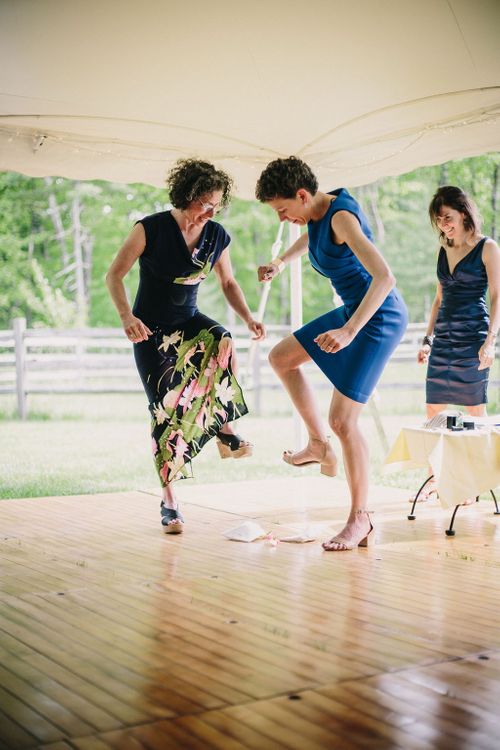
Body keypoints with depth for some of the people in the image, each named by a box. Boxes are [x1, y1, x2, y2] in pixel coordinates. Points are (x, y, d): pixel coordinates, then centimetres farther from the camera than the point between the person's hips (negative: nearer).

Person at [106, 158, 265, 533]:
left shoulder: (217, 236, -3)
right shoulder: (151, 229, -16)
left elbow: (228, 283, 8)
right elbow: (114, 275, -14)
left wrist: (249, 318, -9)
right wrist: (127, 316, -31)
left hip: (189, 321, 3)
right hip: (151, 329, -3)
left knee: (221, 341, -33)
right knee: (164, 408, -8)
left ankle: (224, 430, -23)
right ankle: (169, 500, 3)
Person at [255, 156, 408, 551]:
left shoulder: (342, 216, -25)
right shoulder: (318, 211, 4)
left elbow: (384, 276, -36)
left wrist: (349, 331, -42)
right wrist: (281, 262, 26)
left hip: (379, 319, -10)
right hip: (353, 311, 10)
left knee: (343, 420, -11)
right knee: (281, 358, 17)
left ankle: (360, 519, 2)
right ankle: (319, 445, 22)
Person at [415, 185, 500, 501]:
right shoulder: (444, 251, 16)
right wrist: (428, 338, 17)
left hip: (472, 339, -6)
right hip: (443, 340, 6)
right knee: (433, 410, 3)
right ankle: (434, 479, 11)